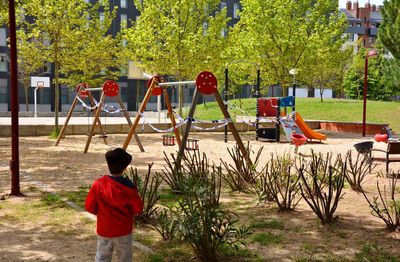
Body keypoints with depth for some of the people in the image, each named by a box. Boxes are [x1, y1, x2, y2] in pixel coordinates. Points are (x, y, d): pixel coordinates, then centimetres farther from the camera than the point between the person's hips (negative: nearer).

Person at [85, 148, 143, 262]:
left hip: (104, 230, 1)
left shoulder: (98, 184, -13)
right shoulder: (128, 187, -16)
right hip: (123, 231, -1)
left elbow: (89, 206, -8)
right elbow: (138, 209, -12)